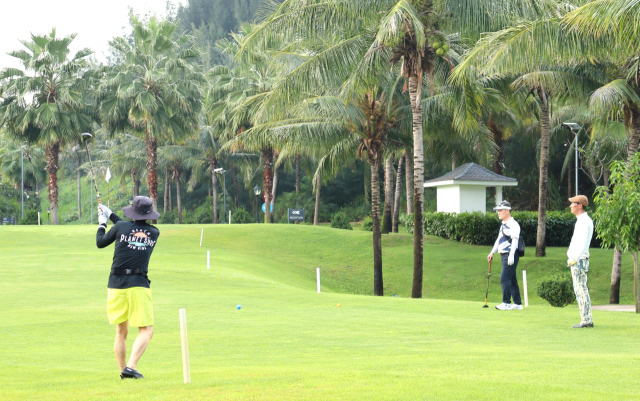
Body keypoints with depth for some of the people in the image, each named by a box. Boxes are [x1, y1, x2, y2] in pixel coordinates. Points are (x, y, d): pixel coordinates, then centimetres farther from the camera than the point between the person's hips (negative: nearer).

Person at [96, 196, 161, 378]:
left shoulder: (121, 227, 0)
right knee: (146, 331, -2)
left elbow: (100, 242, 15)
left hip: (117, 284, 2)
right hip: (139, 285, -2)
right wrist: (111, 215, 32)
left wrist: (102, 223, 32)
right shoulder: (154, 233, 6)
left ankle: (123, 371, 15)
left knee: (121, 332, 14)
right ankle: (131, 367, -20)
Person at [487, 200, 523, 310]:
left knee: (504, 278, -13)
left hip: (510, 255, -10)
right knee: (512, 280, 11)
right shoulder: (503, 225, 19)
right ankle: (518, 303, 15)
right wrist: (492, 252, 23)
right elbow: (499, 239, 27)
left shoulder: (513, 224, -11)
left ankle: (506, 303, -12)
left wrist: (511, 255, -26)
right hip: (504, 255, 10)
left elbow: (515, 240, -19)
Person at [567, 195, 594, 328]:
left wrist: (575, 258, -23)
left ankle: (586, 320, -10)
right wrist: (571, 256, 19)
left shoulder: (584, 221, -13)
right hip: (576, 259, 10)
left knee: (580, 290, -10)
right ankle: (587, 320, 13)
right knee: (580, 290, 11)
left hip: (579, 259, -10)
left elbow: (583, 242, -21)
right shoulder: (582, 220, 18)